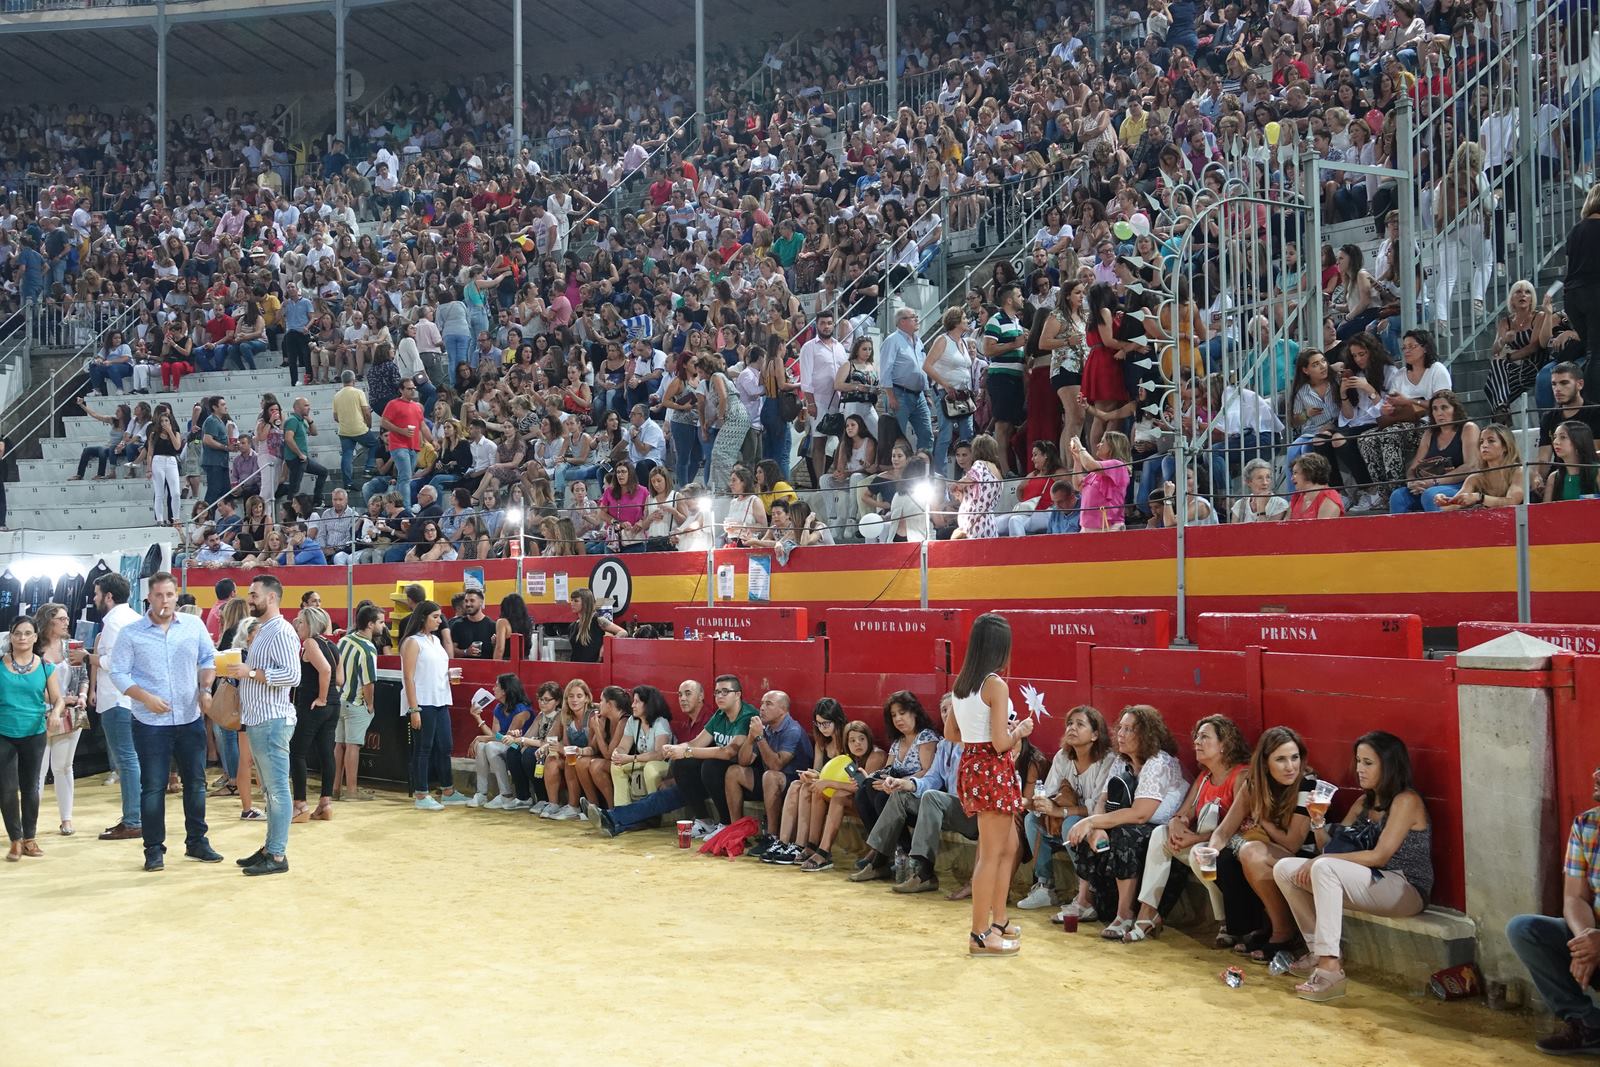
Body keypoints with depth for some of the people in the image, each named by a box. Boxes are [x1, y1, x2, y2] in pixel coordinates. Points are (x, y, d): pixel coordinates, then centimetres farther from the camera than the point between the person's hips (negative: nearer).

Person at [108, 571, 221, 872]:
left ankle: (197, 842, 23)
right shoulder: (131, 633, -5)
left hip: (190, 720, 3)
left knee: (195, 782, 11)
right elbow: (118, 673, -5)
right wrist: (146, 698, -16)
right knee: (153, 787, 3)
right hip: (151, 724, -3)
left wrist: (206, 689, -5)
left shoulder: (194, 625, 2)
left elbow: (209, 659, 9)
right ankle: (154, 849, 14)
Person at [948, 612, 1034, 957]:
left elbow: (950, 732, 15)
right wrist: (1020, 730, -1)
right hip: (992, 770, -9)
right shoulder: (996, 685, -17)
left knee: (1009, 847, 21)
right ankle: (980, 936, 6)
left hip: (970, 765, 9)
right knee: (991, 854, 0)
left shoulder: (961, 683, 7)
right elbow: (1001, 743, -19)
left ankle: (998, 921, 29)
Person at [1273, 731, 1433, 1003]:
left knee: (1325, 868, -33)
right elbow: (1331, 848, 12)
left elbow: (1379, 856, -18)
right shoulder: (1364, 802, 15)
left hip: (1406, 891, -8)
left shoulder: (1406, 800, -9)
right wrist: (1319, 822, -7)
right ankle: (1318, 952, -1)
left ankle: (1330, 968, -35)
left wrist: (1321, 860, -18)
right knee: (1284, 868, -2)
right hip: (1370, 883, 8)